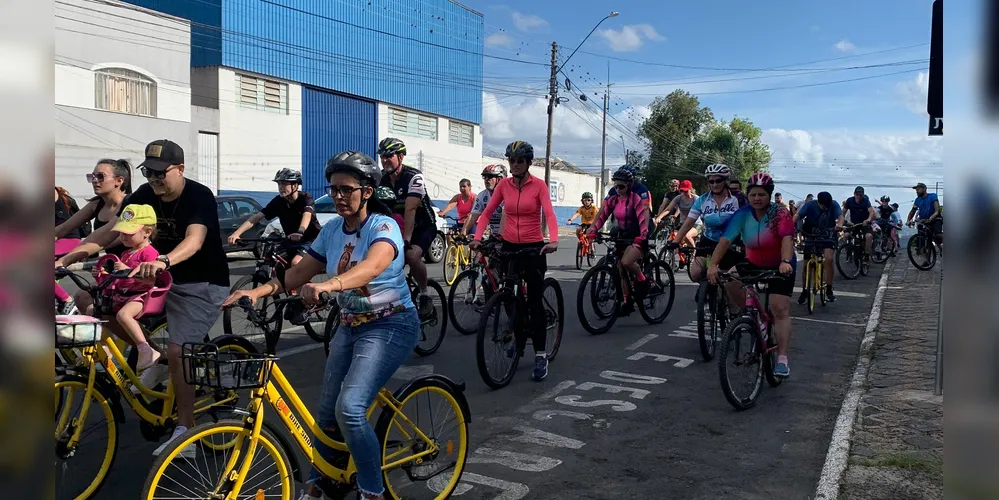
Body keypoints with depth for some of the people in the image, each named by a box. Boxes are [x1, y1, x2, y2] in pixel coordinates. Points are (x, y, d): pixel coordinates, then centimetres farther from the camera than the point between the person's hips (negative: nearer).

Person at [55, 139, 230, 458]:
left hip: (203, 285, -7)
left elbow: (194, 240, -38)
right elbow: (111, 231, -7)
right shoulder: (145, 195, -2)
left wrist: (163, 261, -57)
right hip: (165, 279, 7)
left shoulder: (200, 196, -21)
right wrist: (65, 258, -20)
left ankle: (185, 435, -7)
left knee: (176, 352, -19)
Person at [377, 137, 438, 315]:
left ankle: (425, 296, -11)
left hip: (424, 227, -6)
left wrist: (406, 240, -41)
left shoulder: (413, 177, -23)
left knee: (412, 255, -31)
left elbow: (410, 209, -33)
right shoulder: (381, 178, -6)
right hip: (399, 227, 6)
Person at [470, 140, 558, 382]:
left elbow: (549, 214, -19)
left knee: (534, 301, -5)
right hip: (509, 246, 4)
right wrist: (477, 237, -16)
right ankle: (520, 340, 37)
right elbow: (487, 212, -1)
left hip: (534, 248, -4)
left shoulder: (539, 185, -7)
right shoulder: (504, 185, 2)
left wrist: (553, 240, -36)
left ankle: (540, 356, 0)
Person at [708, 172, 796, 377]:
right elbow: (725, 239, -25)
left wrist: (785, 262, -54)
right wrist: (713, 265, -39)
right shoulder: (743, 214, -15)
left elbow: (787, 238, -36)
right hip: (754, 264, 4)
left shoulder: (780, 213, -21)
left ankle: (782, 359, -11)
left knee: (780, 309, -13)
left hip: (780, 266, -4)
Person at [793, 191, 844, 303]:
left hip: (827, 236, 0)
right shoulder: (810, 205, -13)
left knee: (829, 258, -24)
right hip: (811, 236, 0)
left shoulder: (834, 205, -11)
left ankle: (829, 290, -11)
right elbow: (798, 215, -24)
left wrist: (839, 225, -50)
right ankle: (804, 292, 18)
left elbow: (840, 216, -26)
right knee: (807, 264, 0)